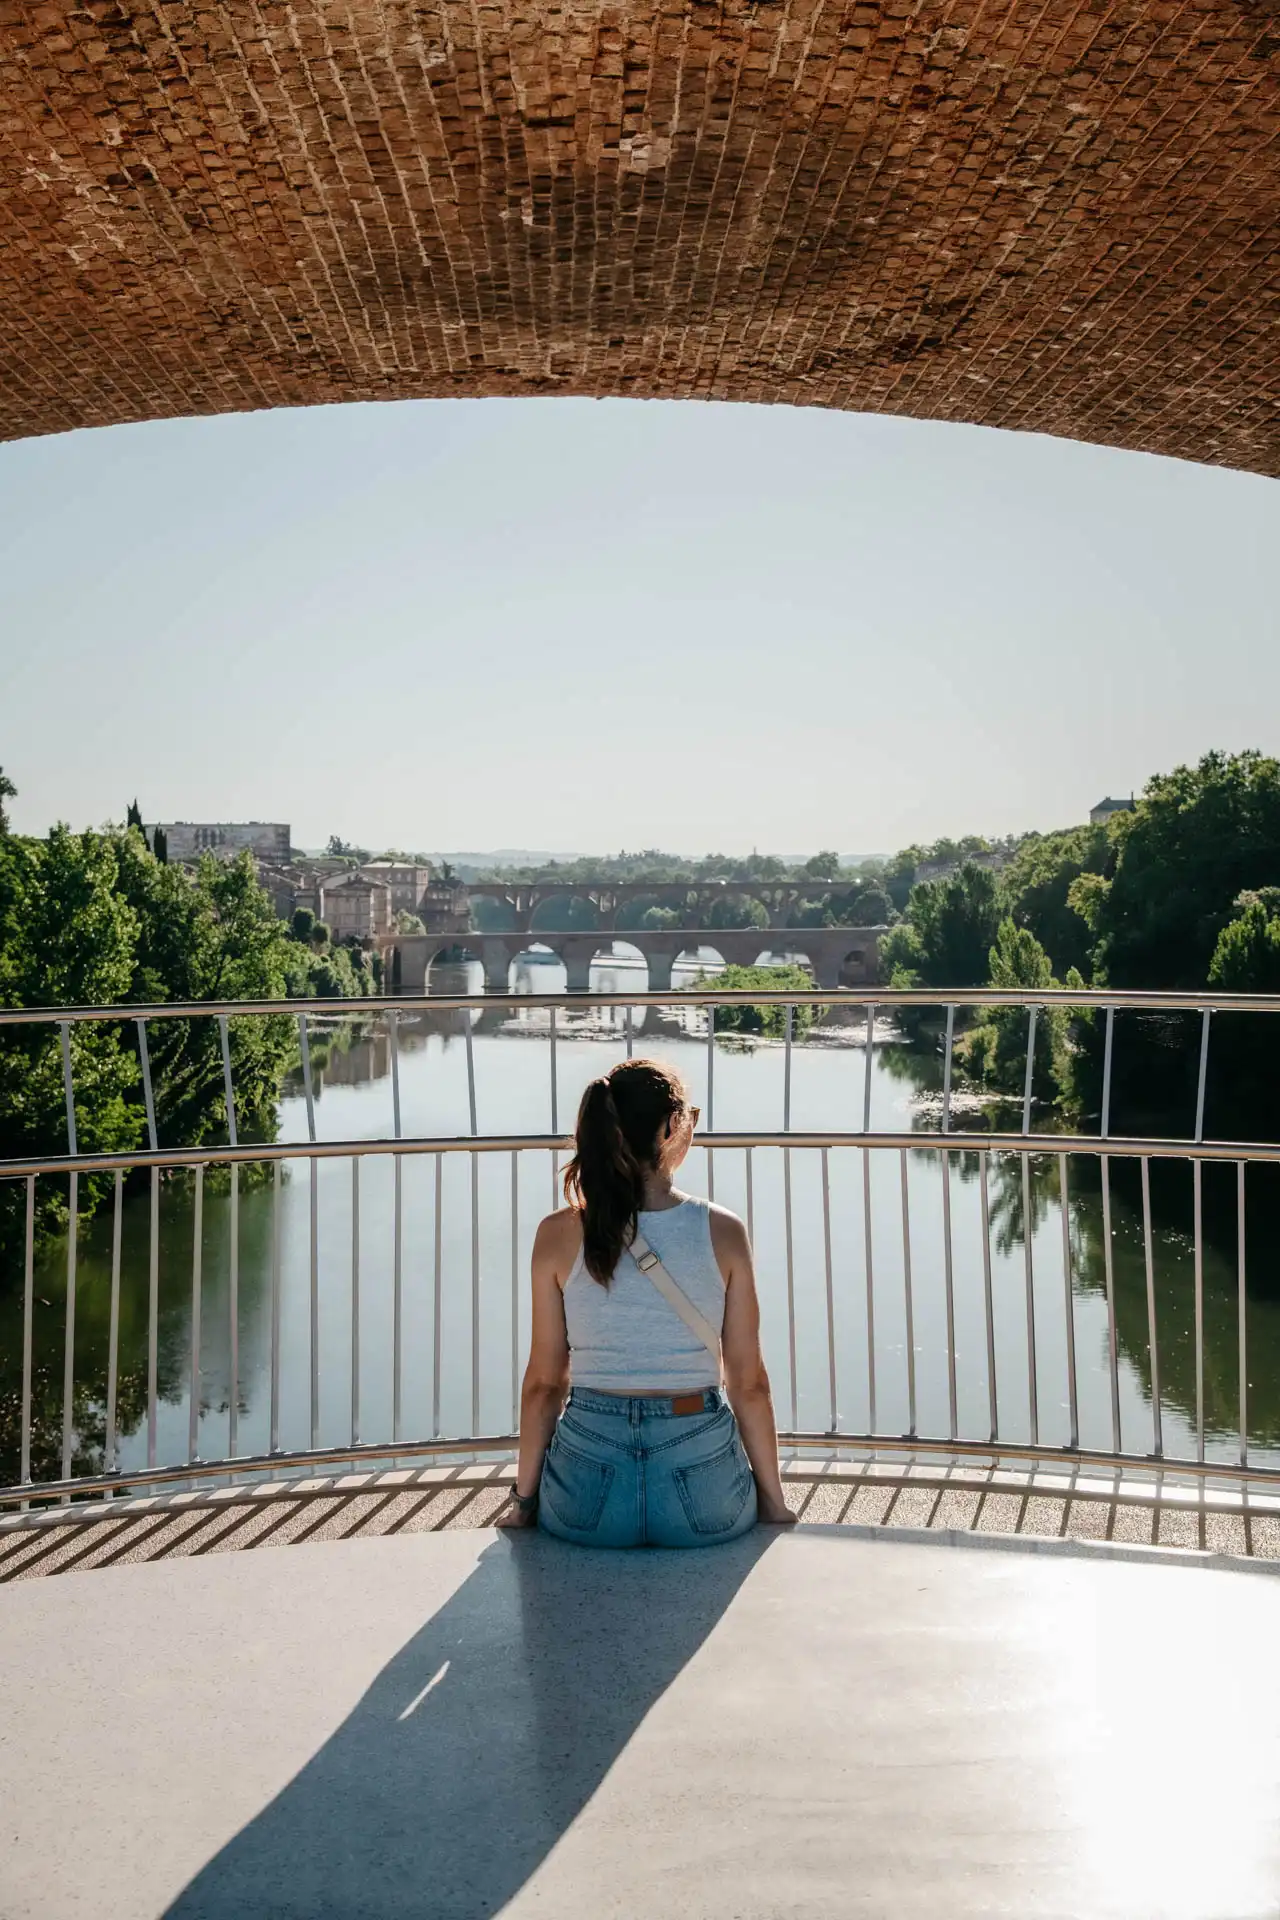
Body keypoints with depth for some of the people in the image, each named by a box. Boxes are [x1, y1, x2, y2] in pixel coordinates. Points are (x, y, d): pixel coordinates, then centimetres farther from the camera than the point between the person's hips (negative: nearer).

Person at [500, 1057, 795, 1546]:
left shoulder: (559, 1235, -6)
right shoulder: (722, 1231, -7)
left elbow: (544, 1383, -1)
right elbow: (749, 1383, -3)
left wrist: (524, 1498, 12)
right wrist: (773, 1500, 9)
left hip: (588, 1488, 1)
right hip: (702, 1476, 0)